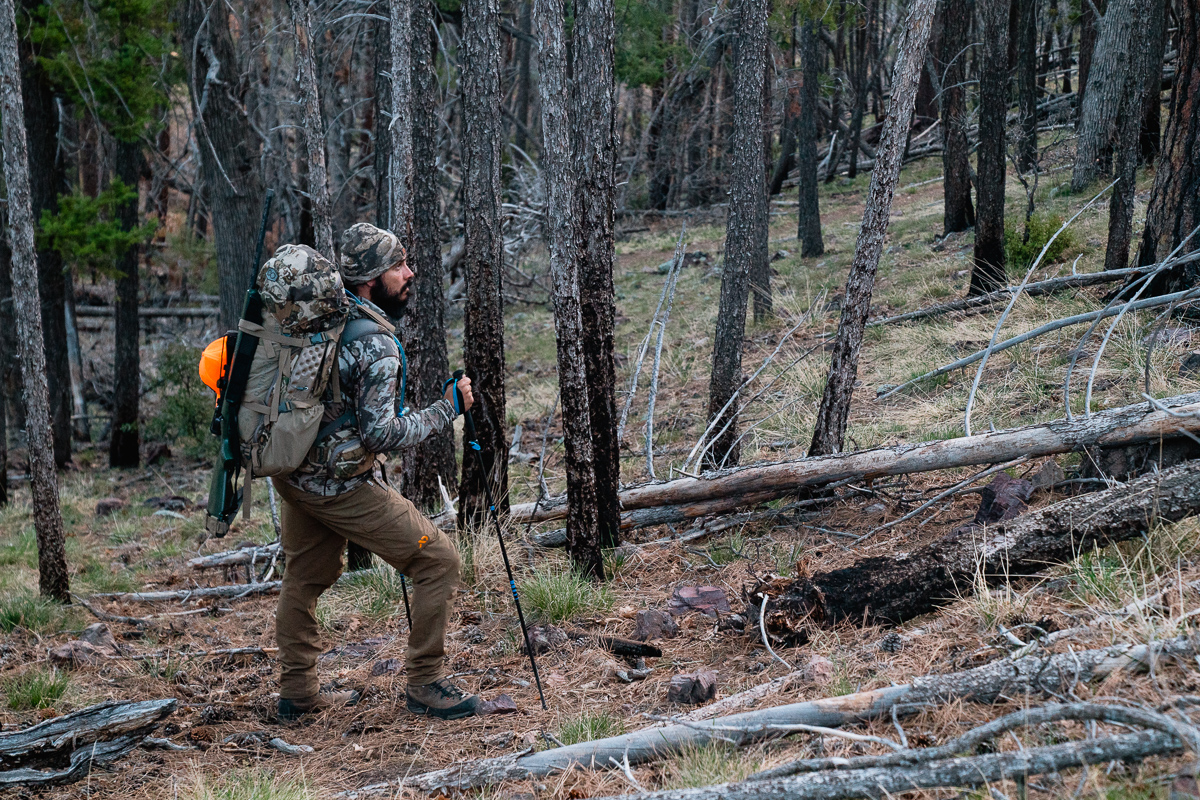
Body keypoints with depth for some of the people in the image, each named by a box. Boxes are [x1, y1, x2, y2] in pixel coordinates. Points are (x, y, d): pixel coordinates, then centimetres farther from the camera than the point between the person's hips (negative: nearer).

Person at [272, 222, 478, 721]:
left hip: (292, 470, 9)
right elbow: (382, 434, -25)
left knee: (306, 576, 23)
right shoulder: (375, 342, -21)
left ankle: (297, 691, 32)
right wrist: (448, 409, -16)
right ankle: (424, 685, 3)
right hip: (342, 484, -9)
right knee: (437, 560, -1)